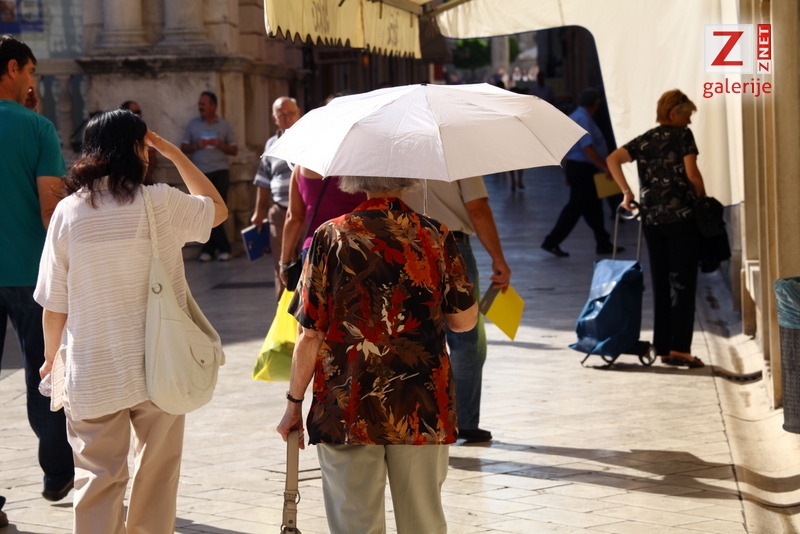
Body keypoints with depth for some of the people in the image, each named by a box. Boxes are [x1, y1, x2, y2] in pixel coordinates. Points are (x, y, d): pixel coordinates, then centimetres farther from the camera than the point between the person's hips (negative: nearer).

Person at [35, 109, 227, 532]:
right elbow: (218, 209, 13)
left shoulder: (68, 211, -5)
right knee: (156, 474, 16)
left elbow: (54, 305, -1)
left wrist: (51, 357, 15)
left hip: (92, 375, 1)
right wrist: (173, 153, 13)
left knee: (97, 478, 8)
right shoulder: (162, 203, -8)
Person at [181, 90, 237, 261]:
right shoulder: (193, 124, 8)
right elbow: (183, 148, 9)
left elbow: (234, 150, 7)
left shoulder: (224, 125, 6)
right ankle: (223, 247, 8)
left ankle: (209, 248, 0)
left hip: (220, 171, -2)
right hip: (200, 173, 2)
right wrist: (195, 146, -10)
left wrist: (221, 145, -10)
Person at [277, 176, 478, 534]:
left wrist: (294, 402, 4)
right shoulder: (436, 236, -1)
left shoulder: (332, 237, -6)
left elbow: (311, 333, -6)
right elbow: (465, 320, 5)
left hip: (347, 409, -2)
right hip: (422, 410, 2)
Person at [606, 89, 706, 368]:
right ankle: (679, 348, -10)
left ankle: (663, 347, 11)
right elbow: (691, 172, -11)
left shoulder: (645, 139, 13)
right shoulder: (682, 135, -2)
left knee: (661, 283, 10)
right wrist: (703, 200, 2)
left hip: (651, 218, 6)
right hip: (681, 216, -5)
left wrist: (626, 192, 6)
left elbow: (613, 159, 5)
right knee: (683, 283, -4)